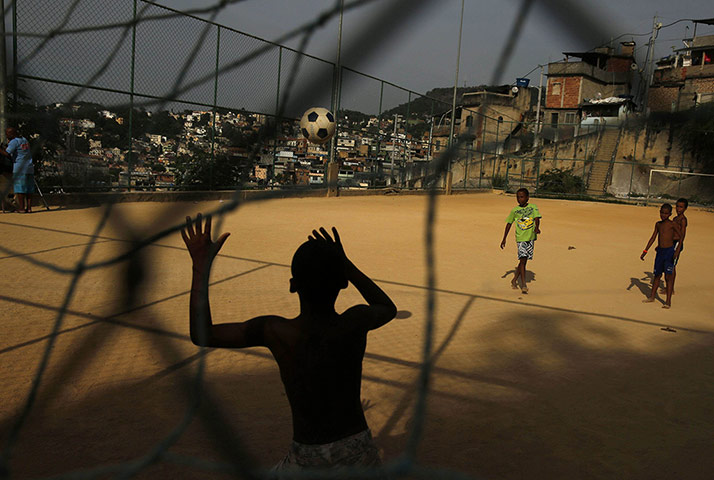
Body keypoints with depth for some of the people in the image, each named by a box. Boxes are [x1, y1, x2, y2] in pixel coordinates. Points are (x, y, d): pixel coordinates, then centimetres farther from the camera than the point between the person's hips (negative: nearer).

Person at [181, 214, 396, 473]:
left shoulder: (273, 331, -20)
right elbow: (389, 308, 8)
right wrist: (344, 264, 2)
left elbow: (201, 335, -9)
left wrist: (201, 265, -7)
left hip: (307, 458, -1)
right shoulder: (355, 323, -16)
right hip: (358, 453, 2)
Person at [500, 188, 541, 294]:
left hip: (531, 237, 2)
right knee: (523, 259, -12)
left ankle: (514, 280, 27)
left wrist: (537, 227, -33)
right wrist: (504, 239, 10)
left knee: (523, 260, 9)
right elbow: (509, 223, 10)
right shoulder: (515, 210, 3)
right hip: (520, 238, -1)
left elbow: (537, 218, -11)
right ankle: (523, 285, -10)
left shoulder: (533, 207, 2)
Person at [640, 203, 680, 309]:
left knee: (668, 276, -9)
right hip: (659, 251, 5)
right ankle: (652, 296, 29)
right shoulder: (658, 224, 11)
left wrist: (678, 249, -13)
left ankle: (668, 302, -6)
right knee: (657, 275, 15)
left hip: (669, 251, -5)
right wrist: (645, 251, 14)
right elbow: (653, 238, 16)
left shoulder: (673, 225, -6)